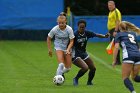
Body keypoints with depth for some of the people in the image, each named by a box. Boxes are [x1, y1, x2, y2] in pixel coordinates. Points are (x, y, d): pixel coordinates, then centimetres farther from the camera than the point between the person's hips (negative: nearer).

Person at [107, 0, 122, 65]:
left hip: (115, 30, -10)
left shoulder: (116, 12, -13)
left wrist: (115, 31, -27)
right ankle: (116, 60, 16)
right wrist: (109, 31, 23)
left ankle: (118, 61, -8)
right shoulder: (110, 12, 18)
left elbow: (118, 21, -21)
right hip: (111, 30, 10)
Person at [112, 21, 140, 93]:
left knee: (125, 77, 1)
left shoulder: (119, 35, 14)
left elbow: (116, 47, 3)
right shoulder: (133, 34, 29)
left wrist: (114, 60, 3)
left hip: (128, 56, -5)